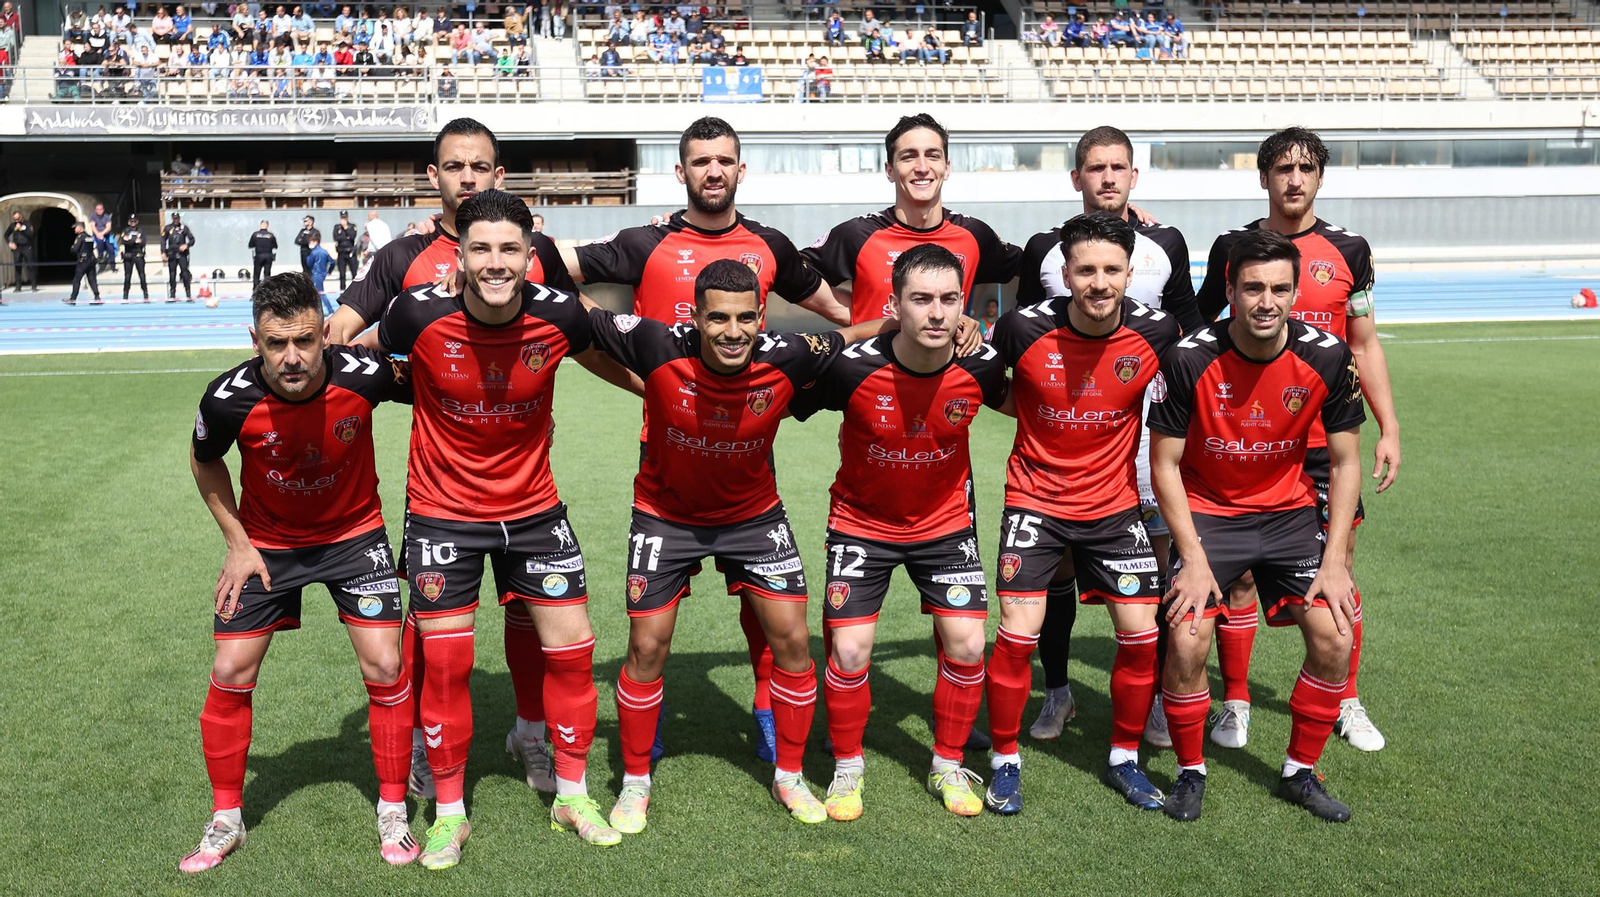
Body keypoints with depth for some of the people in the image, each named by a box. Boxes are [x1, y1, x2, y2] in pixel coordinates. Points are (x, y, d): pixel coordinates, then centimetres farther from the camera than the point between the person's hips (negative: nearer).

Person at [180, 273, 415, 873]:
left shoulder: (364, 375, -28)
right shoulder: (229, 400, -26)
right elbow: (204, 463, -2)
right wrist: (237, 542, -4)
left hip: (355, 532, 0)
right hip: (266, 538, 1)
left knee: (384, 666, -7)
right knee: (231, 672, 0)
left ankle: (392, 812, 13)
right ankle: (225, 821, 20)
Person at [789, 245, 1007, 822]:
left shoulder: (982, 366, -19)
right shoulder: (852, 367, -27)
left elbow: (1013, 401, 8)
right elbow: (784, 406, -9)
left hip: (945, 521, 2)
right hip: (861, 521, -2)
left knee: (967, 646, -3)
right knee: (849, 651, -7)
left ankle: (948, 765, 21)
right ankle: (847, 767, 19)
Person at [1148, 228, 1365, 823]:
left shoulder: (1328, 357, -13)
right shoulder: (1191, 359, -20)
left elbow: (1344, 462, -3)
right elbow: (1165, 464, -11)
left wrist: (1334, 561, -9)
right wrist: (1194, 559, -16)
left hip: (1288, 511, 3)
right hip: (1206, 512, -2)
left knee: (1334, 639, -10)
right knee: (1186, 643, -18)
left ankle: (1301, 772, 13)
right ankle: (1191, 773, 8)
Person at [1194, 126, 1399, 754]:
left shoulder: (1348, 250, 5)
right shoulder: (1233, 248, 3)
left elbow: (1364, 345, 9)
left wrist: (1389, 428, 3)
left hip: (1327, 437, 1)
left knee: (1337, 571, 5)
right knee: (1238, 572, 2)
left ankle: (1346, 702, 21)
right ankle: (1235, 702, 16)